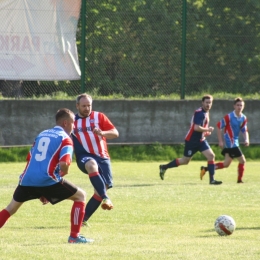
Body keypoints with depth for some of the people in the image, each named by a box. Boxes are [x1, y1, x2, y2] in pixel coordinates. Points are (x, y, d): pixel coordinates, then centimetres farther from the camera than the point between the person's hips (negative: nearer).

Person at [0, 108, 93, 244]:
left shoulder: (41, 134, 24)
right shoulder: (65, 139, 3)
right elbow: (64, 164, -13)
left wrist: (40, 192, 31)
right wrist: (62, 175, 12)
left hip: (27, 180, 6)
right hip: (47, 180, -6)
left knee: (12, 207, 26)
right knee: (80, 196, 8)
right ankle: (74, 236, 3)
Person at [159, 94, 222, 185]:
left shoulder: (206, 113, 10)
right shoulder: (199, 113, -20)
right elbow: (196, 127, -30)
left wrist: (206, 132, 10)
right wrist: (208, 129, -18)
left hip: (201, 140, 8)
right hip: (192, 140, -8)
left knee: (211, 156, -7)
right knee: (185, 161, 3)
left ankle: (212, 179, -6)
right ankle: (164, 167, 21)